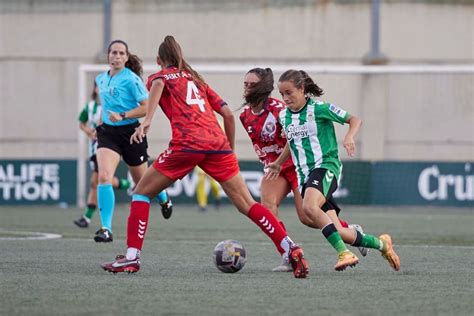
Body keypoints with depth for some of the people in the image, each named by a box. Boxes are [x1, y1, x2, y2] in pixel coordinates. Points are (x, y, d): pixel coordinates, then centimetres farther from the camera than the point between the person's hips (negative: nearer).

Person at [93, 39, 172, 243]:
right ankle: (106, 229, -23)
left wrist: (123, 116, -26)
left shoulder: (131, 79, -12)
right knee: (104, 177, -20)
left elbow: (147, 107, -16)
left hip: (130, 132, -4)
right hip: (108, 132, 4)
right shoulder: (101, 79, 8)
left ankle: (164, 200, 50)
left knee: (142, 182, 14)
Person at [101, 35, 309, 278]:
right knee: (247, 205, 2)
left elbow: (158, 84, -9)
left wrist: (147, 121, -20)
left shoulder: (161, 76, 19)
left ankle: (132, 256, 1)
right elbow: (227, 113, 24)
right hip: (218, 143, 4)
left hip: (187, 144, -4)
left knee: (142, 192, 12)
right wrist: (230, 149, 29)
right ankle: (292, 250, -12)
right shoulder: (196, 80, 32)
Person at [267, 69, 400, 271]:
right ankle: (380, 243, 19)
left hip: (325, 166, -7)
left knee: (309, 207, -35)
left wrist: (349, 137, -22)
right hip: (304, 175, 7)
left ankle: (344, 253, -35)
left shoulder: (319, 108, -7)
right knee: (335, 231, 1)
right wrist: (278, 163, 32)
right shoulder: (284, 116, 12)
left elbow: (355, 120, -4)